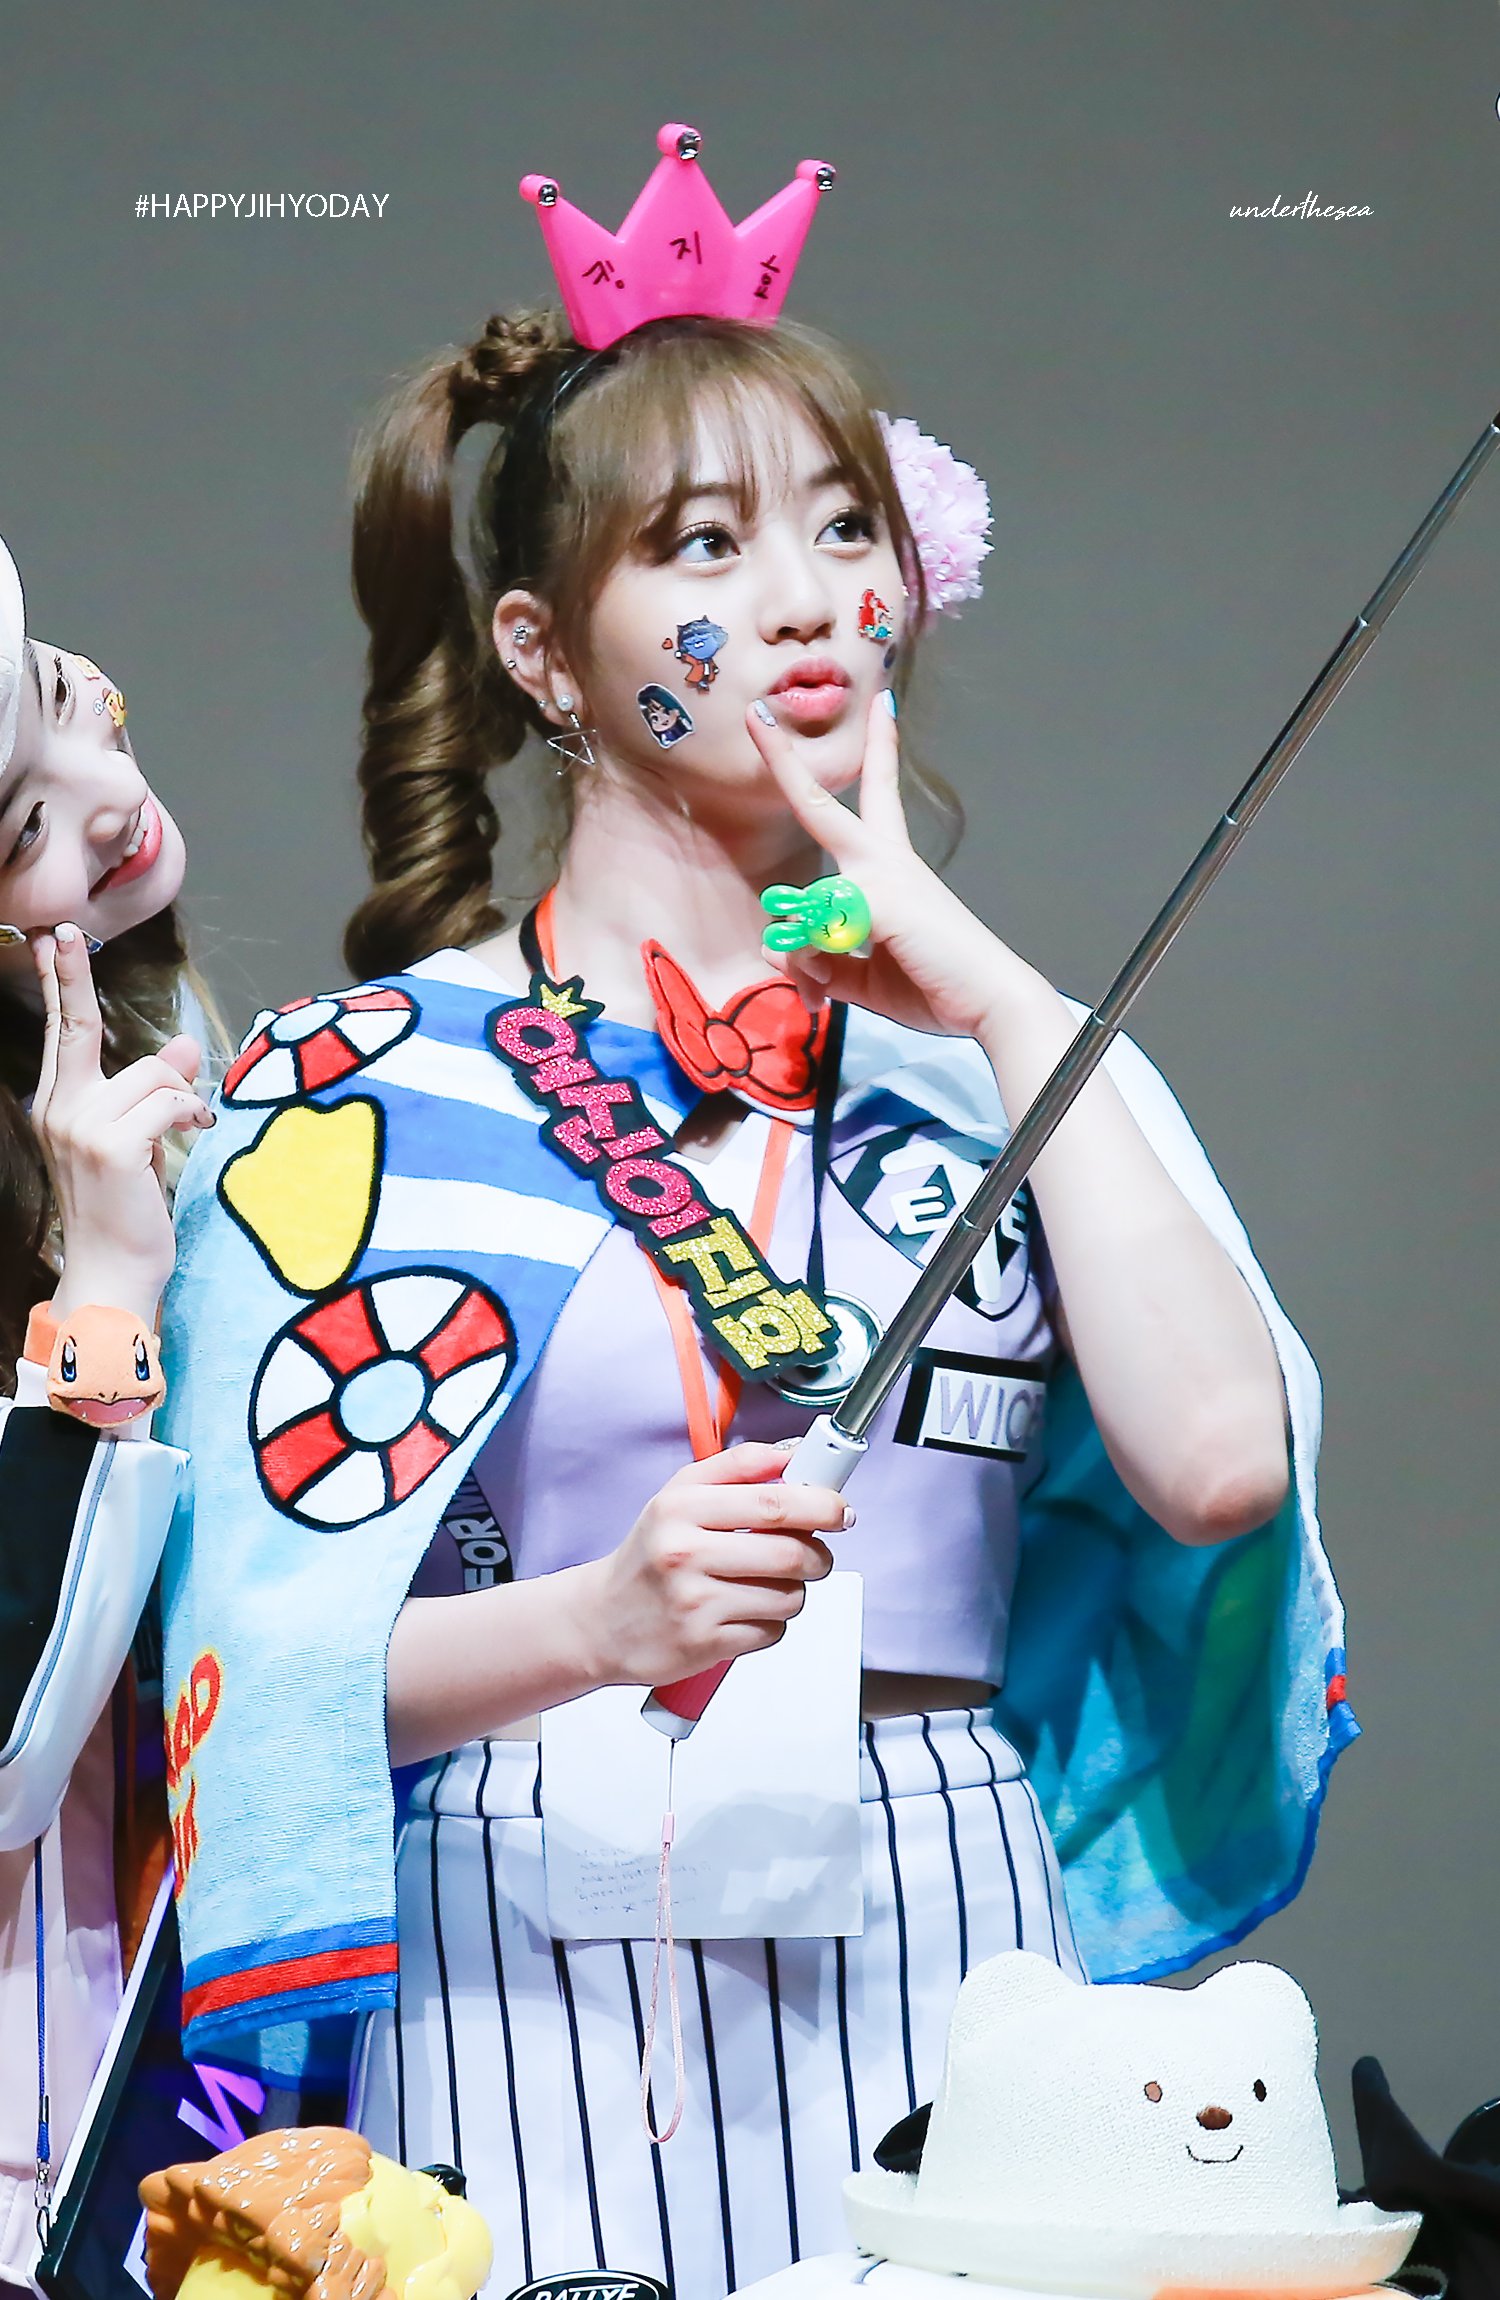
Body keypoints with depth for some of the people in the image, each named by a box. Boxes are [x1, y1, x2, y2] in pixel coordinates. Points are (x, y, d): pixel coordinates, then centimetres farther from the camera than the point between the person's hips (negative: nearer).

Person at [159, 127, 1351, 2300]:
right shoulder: (364, 1082, 2)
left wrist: (999, 989, -3)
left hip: (960, 1958, 3)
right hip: (555, 1980, -3)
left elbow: (1217, 1462, -6)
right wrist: (600, 1622, -21)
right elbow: (279, 1661, -3)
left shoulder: (992, 1053, 12)